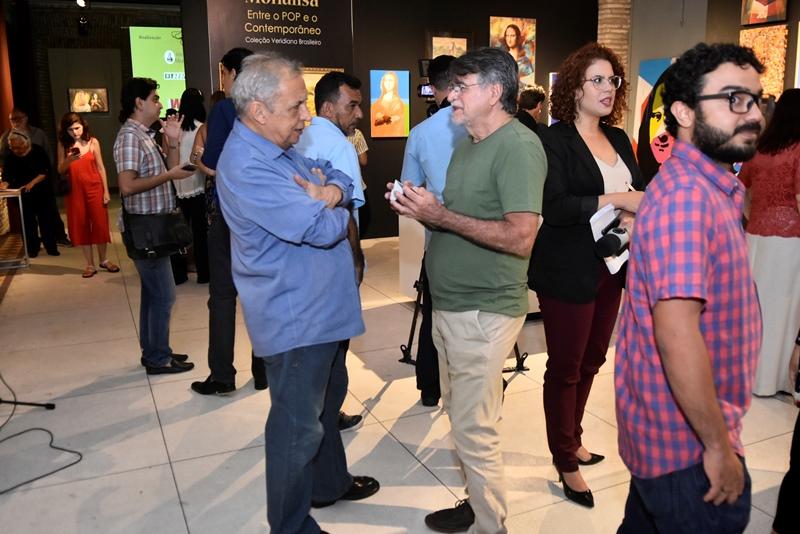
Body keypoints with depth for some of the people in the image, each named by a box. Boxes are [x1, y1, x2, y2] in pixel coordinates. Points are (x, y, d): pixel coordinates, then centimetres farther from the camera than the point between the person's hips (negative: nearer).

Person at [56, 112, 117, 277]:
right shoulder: (63, 145, 1)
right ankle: (90, 264, 13)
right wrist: (68, 160, -19)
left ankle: (104, 260, 18)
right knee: (81, 226, 4)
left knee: (100, 224, 2)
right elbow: (60, 171, 2)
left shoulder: (92, 142, -2)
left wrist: (106, 191, -3)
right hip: (75, 190, 1)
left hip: (94, 188, -1)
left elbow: (100, 167, 0)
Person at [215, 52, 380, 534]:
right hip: (296, 318, -10)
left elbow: (342, 178, 11)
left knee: (327, 402, 26)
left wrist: (332, 192, -13)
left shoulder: (281, 147, 7)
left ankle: (330, 482, 47)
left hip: (324, 307, 10)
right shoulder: (247, 168, -26)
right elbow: (323, 229, -30)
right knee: (298, 426, 5)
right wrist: (331, 209, -7)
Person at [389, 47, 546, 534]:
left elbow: (520, 237, -25)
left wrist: (442, 215, -22)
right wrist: (421, 207, -1)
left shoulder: (518, 147, -16)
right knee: (462, 415, 20)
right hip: (451, 305, 10)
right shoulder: (468, 144, 14)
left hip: (483, 311, -9)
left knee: (474, 430, 1)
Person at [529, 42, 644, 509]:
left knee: (591, 361, 16)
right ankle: (566, 462, 21)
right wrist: (615, 200, -21)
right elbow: (554, 207, -21)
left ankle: (573, 439, 36)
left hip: (610, 268, 7)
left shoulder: (618, 139, 12)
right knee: (566, 368, 5)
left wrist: (645, 205, -7)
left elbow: (639, 191, 15)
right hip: (569, 273, -7)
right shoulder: (555, 139, -10)